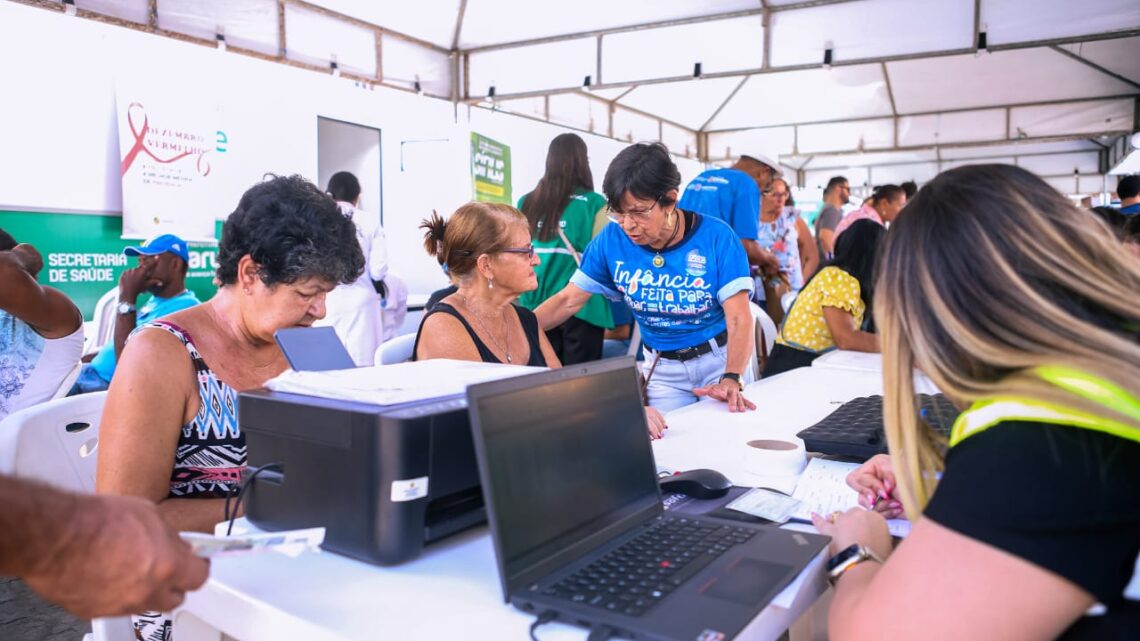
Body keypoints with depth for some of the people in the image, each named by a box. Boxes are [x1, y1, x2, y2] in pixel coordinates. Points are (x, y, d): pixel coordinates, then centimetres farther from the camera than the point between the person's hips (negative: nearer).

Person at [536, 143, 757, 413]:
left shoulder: (716, 237, -18)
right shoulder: (611, 240, -10)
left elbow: (739, 318, -21)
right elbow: (568, 300, -6)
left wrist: (732, 379, -37)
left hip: (721, 359, -2)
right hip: (662, 369, 2)